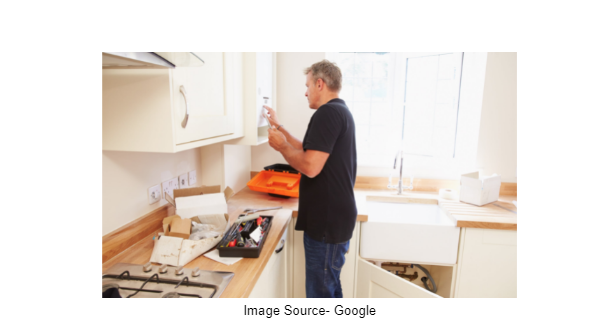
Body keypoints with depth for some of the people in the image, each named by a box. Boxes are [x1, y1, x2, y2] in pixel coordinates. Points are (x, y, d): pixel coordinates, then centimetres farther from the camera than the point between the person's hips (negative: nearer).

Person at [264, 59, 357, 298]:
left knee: (320, 293, 3)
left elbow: (310, 166, -25)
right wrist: (279, 127, 20)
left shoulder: (328, 113, -17)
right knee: (330, 288, 23)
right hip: (333, 218, 11)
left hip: (327, 222, -11)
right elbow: (308, 151, 21)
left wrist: (281, 146, -10)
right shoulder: (340, 111, 16)